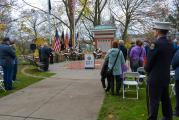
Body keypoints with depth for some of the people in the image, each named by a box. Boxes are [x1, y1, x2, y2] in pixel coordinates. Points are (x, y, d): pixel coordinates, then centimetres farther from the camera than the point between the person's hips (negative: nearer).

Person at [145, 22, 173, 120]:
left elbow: (149, 62, -15)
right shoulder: (170, 44, 5)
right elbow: (168, 61, 10)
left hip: (155, 78, -8)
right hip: (166, 77, 8)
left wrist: (147, 70, 5)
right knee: (165, 99, 19)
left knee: (153, 101, 1)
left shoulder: (156, 44, -19)